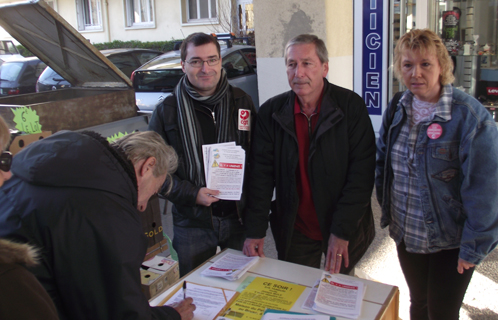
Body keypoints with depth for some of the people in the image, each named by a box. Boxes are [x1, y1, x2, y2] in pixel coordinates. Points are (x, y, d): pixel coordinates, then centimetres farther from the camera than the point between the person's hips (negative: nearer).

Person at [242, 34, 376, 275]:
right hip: (294, 232, 2)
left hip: (346, 230, -1)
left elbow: (362, 172, -13)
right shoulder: (270, 112, -4)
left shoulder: (351, 106, -11)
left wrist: (342, 231, -17)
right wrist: (255, 230, -10)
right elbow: (261, 173, -4)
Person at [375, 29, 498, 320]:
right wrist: (388, 210, 4)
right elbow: (383, 163, 11)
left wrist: (474, 247, -17)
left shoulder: (469, 116, -18)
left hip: (450, 241, -5)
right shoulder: (397, 111, 0)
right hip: (406, 236, 5)